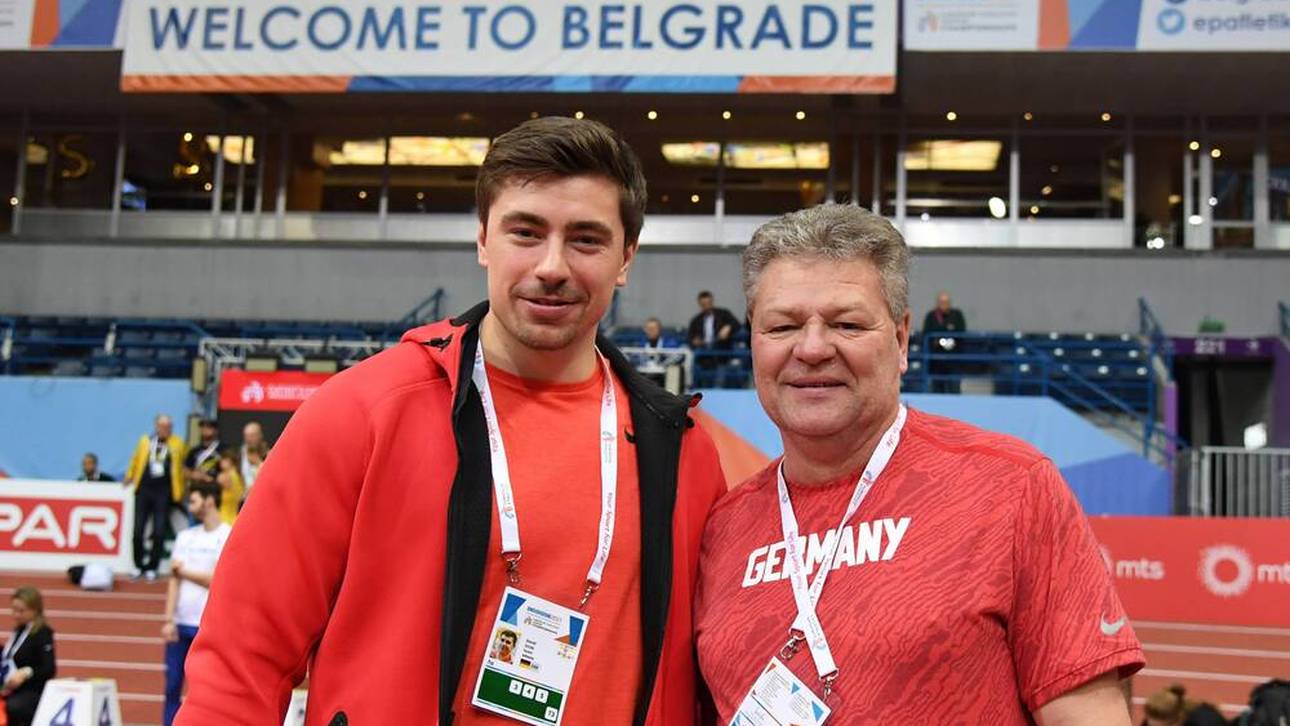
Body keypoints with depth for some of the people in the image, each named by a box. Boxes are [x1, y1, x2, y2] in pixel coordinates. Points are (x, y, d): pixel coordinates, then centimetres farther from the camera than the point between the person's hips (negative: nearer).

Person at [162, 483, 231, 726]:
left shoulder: (227, 536, -3)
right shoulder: (185, 536, 13)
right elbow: (174, 580, 7)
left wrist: (183, 571, -5)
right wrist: (168, 620, -1)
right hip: (180, 624, 5)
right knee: (172, 686, 5)